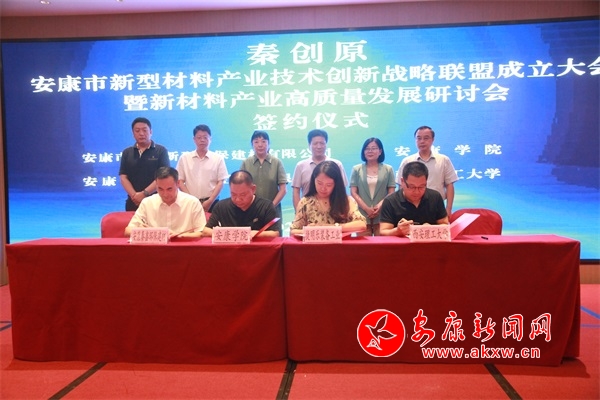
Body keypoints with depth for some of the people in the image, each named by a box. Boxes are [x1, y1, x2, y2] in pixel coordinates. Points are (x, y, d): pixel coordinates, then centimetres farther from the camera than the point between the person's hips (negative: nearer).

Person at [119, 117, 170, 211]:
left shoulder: (161, 151, 0)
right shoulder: (127, 153, 11)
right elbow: (123, 177, 4)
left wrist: (144, 194, -16)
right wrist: (134, 195, -13)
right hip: (133, 202, 3)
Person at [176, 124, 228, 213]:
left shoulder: (218, 158, 3)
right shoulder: (184, 158, 6)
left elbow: (220, 182, 0)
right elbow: (180, 181, 4)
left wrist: (210, 201, -10)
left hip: (211, 202, 0)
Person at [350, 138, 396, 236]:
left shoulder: (388, 169, 10)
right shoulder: (356, 169, 9)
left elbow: (391, 192, 5)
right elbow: (353, 192, 2)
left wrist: (381, 205, -13)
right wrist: (366, 208, -9)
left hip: (382, 216, 0)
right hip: (362, 216, 0)